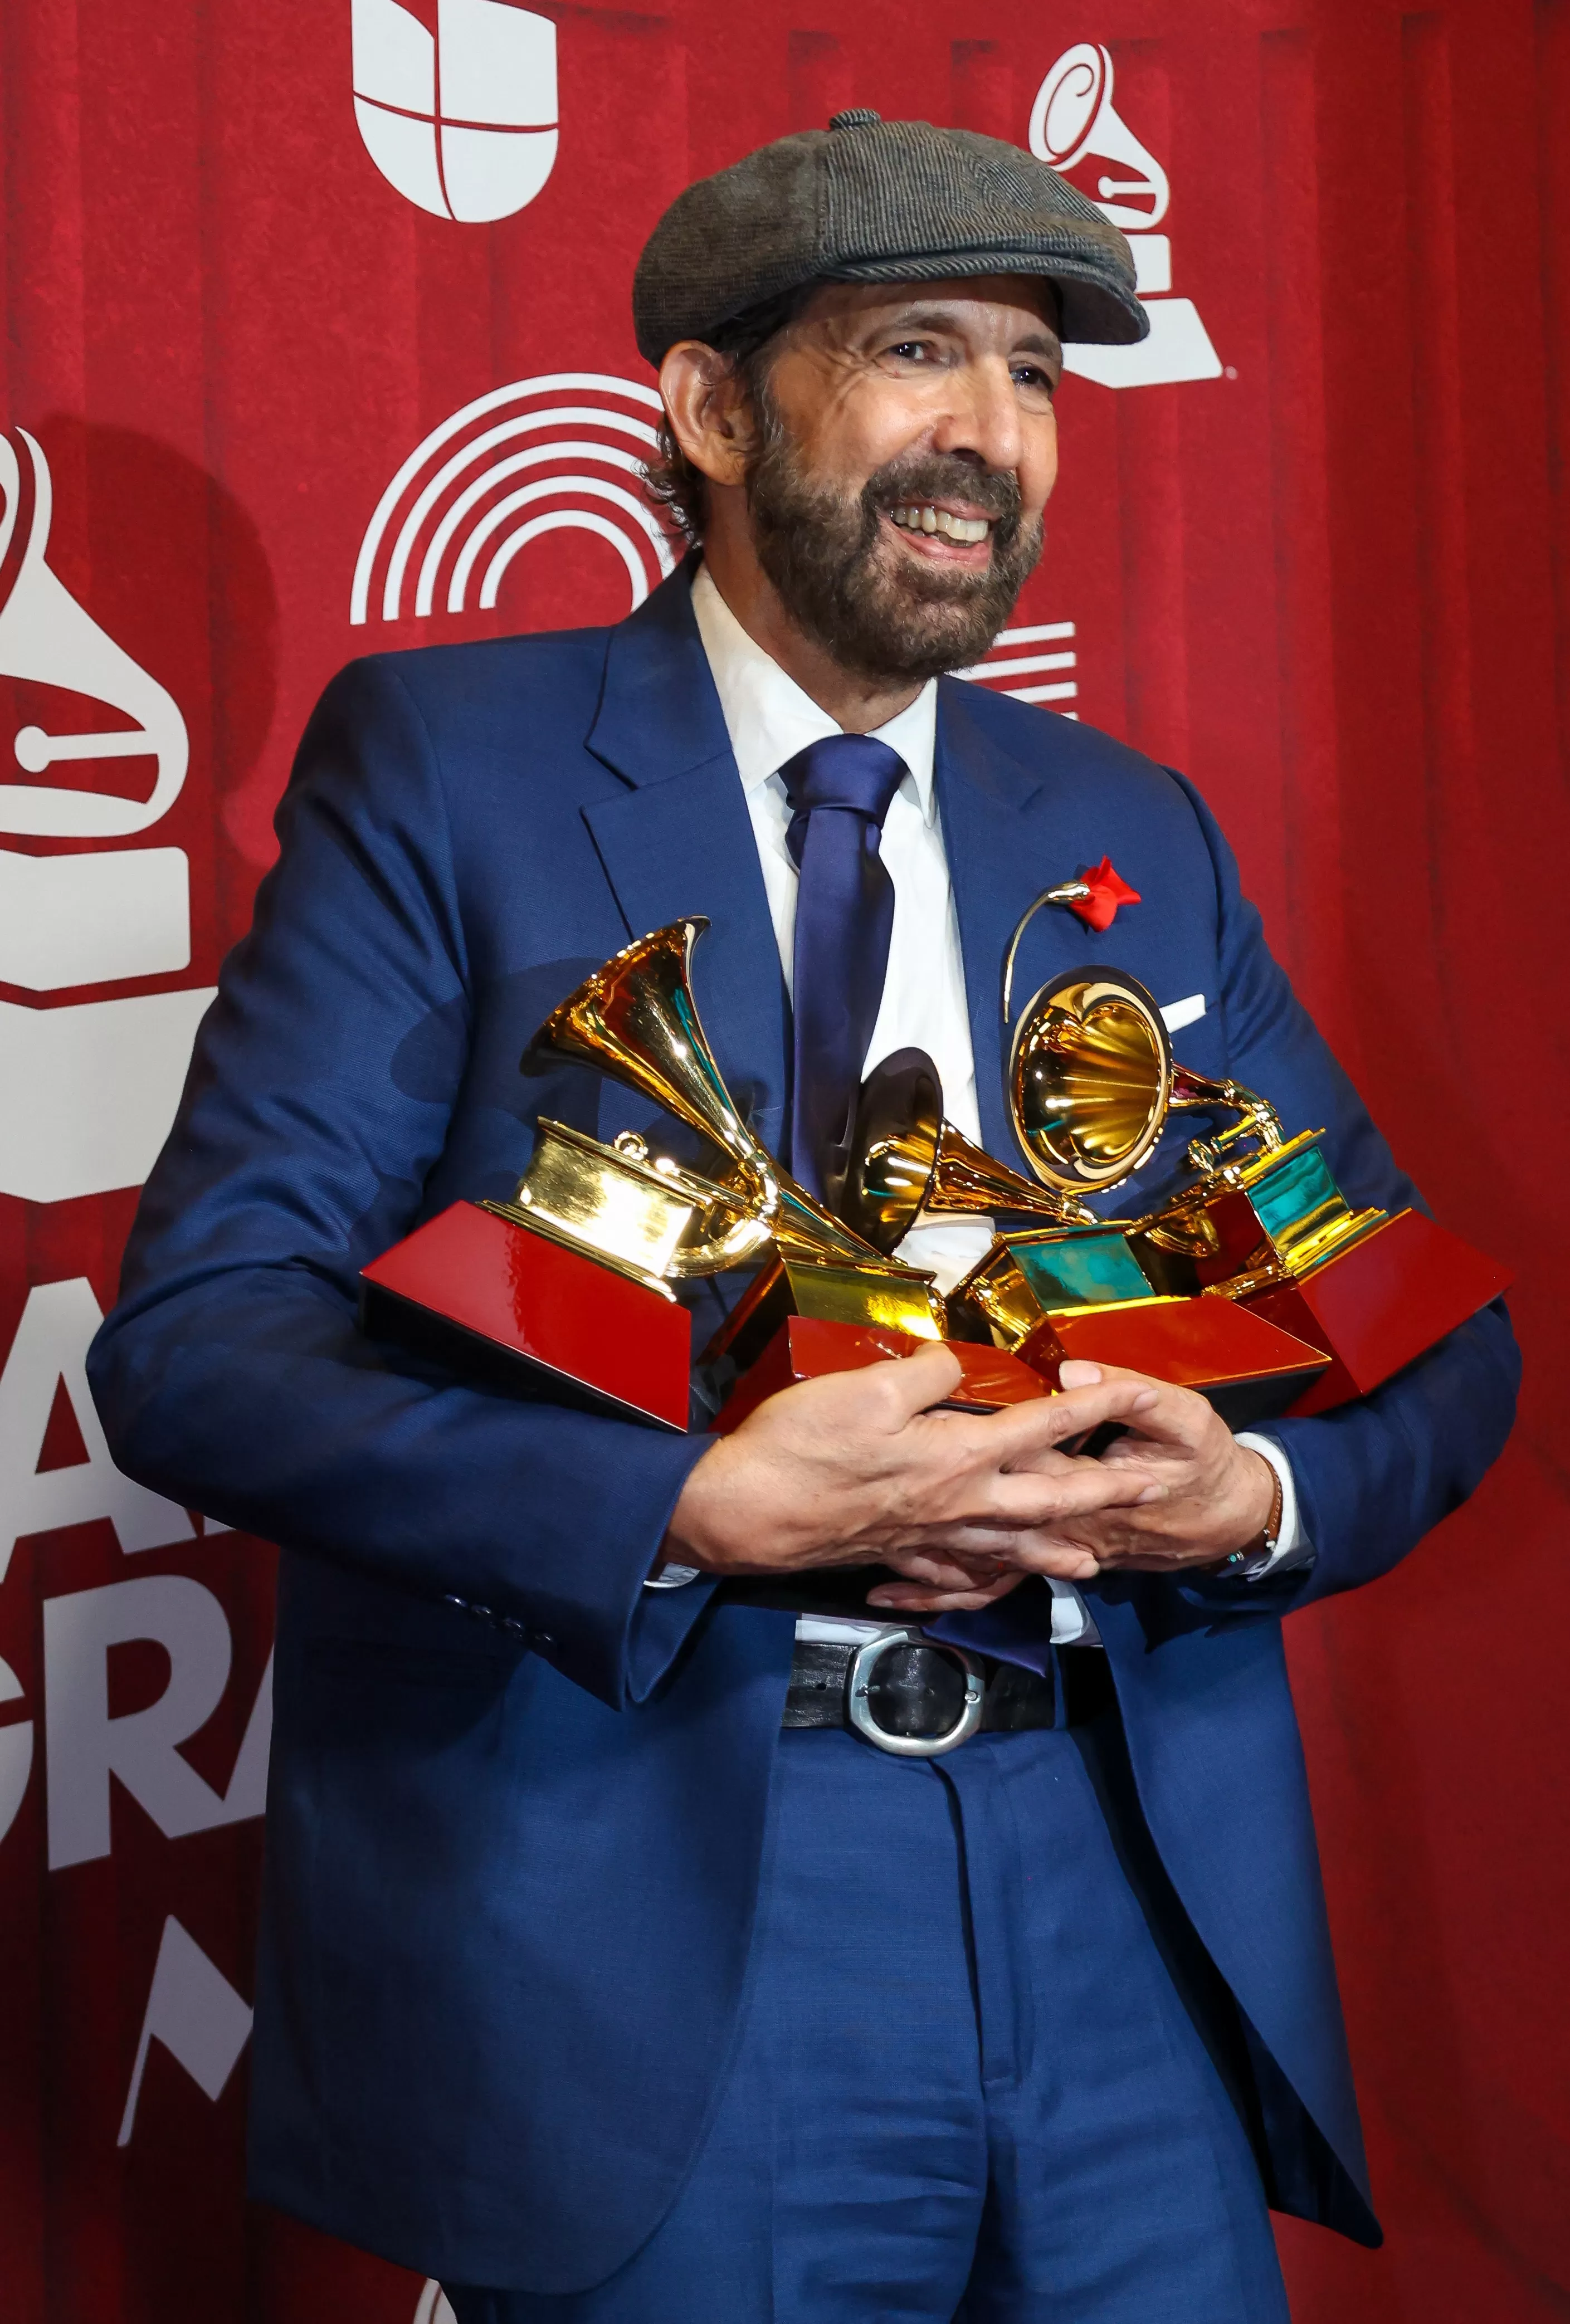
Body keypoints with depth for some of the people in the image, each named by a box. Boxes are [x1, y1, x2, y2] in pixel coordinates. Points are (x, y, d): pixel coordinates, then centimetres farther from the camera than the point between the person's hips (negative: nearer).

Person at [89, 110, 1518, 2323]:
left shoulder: (1142, 835, 13)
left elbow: (1439, 1338, 14)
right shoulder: (449, 758, -1)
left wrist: (1252, 1498, -9)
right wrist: (697, 1511, -21)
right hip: (643, 1897, -4)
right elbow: (197, 1331, -9)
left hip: (1126, 1881, 4)